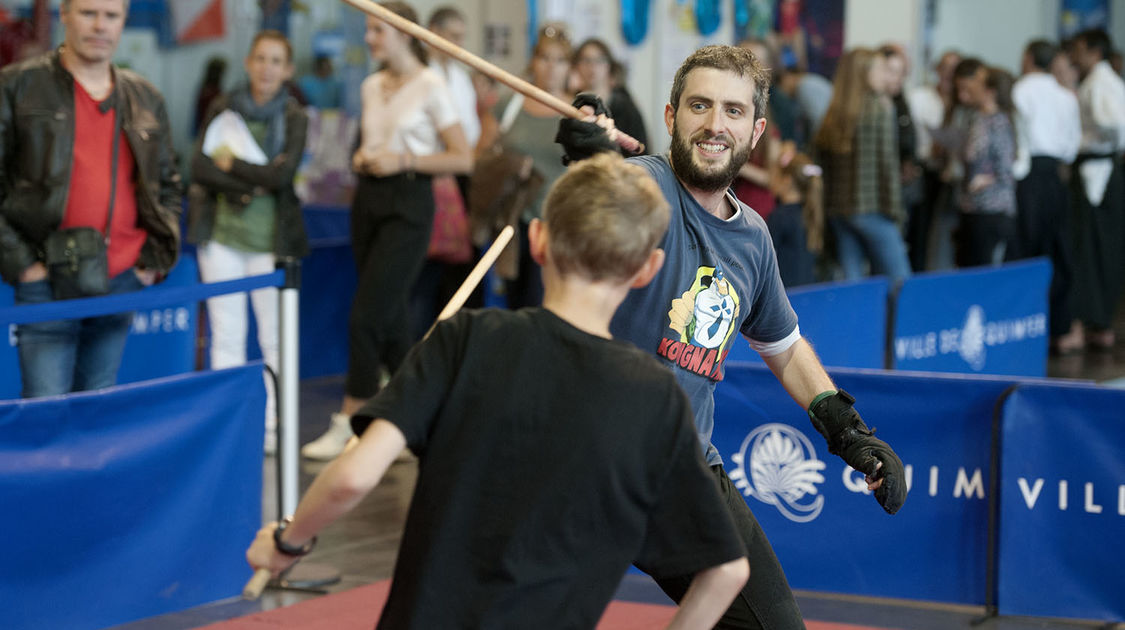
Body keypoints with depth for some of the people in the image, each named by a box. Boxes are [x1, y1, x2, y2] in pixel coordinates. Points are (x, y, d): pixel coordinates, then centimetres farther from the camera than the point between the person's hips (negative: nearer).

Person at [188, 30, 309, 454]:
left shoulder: (294, 117, 3)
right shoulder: (223, 109, 6)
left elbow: (283, 172, -12)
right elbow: (200, 166, -5)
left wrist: (231, 164, -7)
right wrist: (250, 185, -14)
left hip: (270, 237, -1)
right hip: (221, 233, 1)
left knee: (273, 336, 1)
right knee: (226, 334, 2)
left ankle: (271, 424, 10)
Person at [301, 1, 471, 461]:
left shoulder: (429, 87, -7)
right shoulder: (371, 87, 12)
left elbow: (463, 160, -8)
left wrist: (403, 159, -15)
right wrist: (362, 160, 3)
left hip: (409, 204, -7)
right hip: (368, 200, 7)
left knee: (366, 316, -12)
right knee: (390, 317, 9)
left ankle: (347, 425, -8)